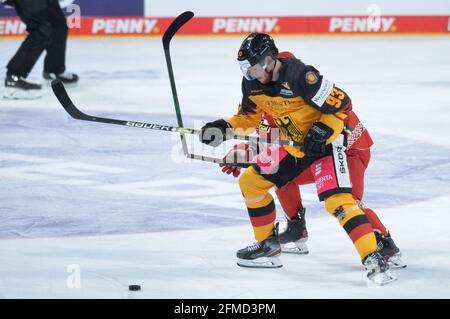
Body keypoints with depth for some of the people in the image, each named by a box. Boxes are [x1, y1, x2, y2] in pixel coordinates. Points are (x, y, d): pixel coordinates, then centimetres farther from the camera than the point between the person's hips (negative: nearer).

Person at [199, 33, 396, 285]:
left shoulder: (300, 75, -30)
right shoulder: (252, 83, -5)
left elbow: (341, 103, -25)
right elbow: (249, 116, 12)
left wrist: (321, 132, -29)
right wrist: (224, 128, -4)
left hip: (325, 141, -9)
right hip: (292, 144, 9)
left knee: (337, 199, -25)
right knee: (250, 181, 8)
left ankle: (374, 260, -29)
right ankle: (268, 246, 22)